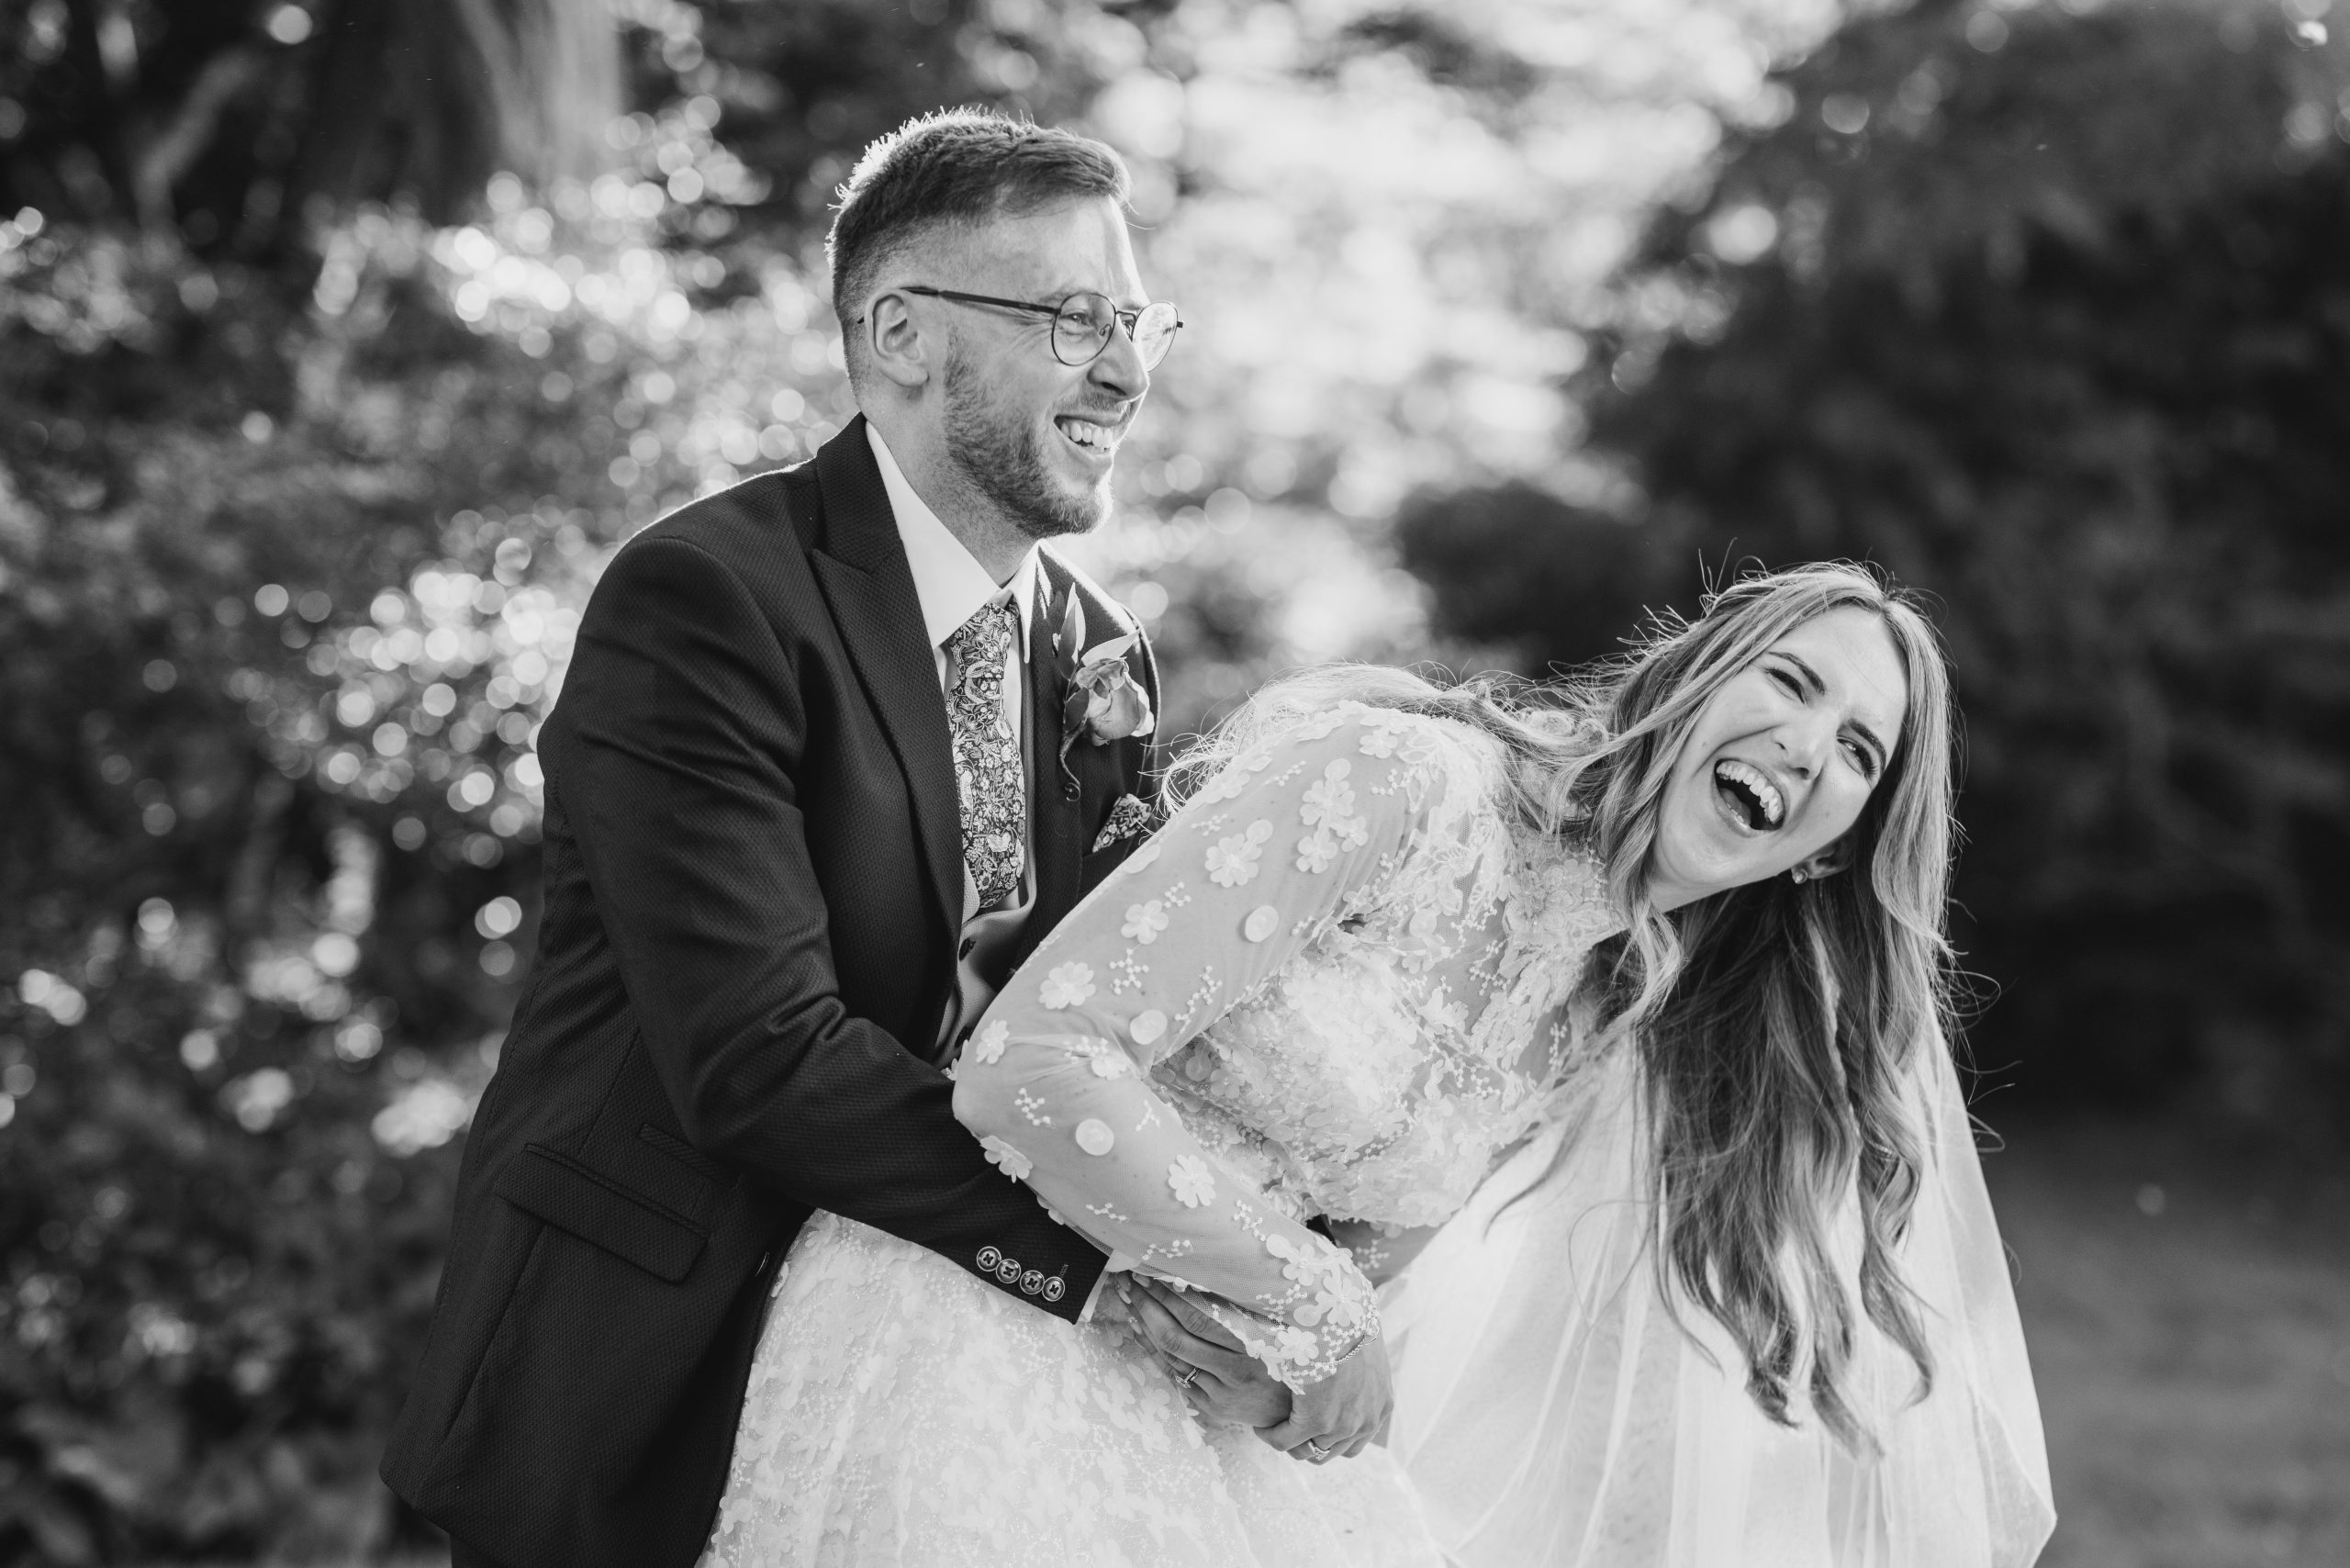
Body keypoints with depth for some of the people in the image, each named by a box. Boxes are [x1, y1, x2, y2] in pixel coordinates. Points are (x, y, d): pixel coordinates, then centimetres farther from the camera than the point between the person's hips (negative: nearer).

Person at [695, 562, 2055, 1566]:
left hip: (1202, 1425, 7)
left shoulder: (1627, 1030, 7)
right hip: (989, 1341, -7)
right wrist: (1314, 1305, -16)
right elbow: (1027, 1067, -22)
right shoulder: (1398, 779, -16)